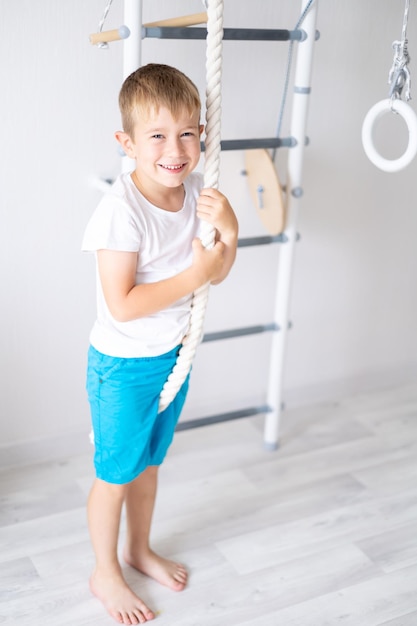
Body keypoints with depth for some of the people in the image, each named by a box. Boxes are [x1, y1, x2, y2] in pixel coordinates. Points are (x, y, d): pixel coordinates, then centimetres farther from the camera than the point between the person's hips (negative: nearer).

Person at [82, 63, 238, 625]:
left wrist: (227, 232, -18)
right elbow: (122, 305, -30)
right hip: (124, 366, -6)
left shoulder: (196, 190, -6)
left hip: (174, 355, 7)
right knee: (115, 473, 12)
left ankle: (140, 550, 47)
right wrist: (195, 274, -27)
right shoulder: (121, 210, -27)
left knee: (148, 462, 25)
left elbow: (215, 273, 2)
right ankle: (105, 573, 35)